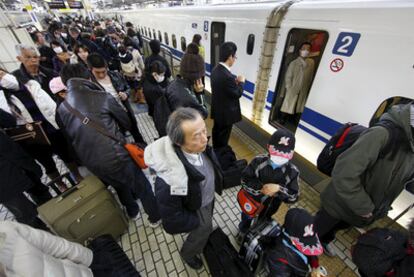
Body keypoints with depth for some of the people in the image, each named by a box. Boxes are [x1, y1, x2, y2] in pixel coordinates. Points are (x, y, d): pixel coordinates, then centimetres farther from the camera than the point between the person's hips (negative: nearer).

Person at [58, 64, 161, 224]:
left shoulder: (61, 109, 2)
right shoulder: (101, 97, -12)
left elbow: (69, 137, 14)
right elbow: (126, 122, -1)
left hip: (91, 162, 6)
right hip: (116, 155, -5)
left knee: (120, 186, 30)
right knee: (141, 186, 16)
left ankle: (133, 212, 51)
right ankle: (155, 216, 33)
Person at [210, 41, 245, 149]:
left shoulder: (216, 70, -1)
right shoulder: (227, 76, -30)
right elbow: (237, 94, -19)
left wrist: (235, 82, 3)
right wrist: (241, 82, -4)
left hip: (217, 110, 9)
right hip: (226, 113, -9)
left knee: (216, 130, 24)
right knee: (223, 136, 10)